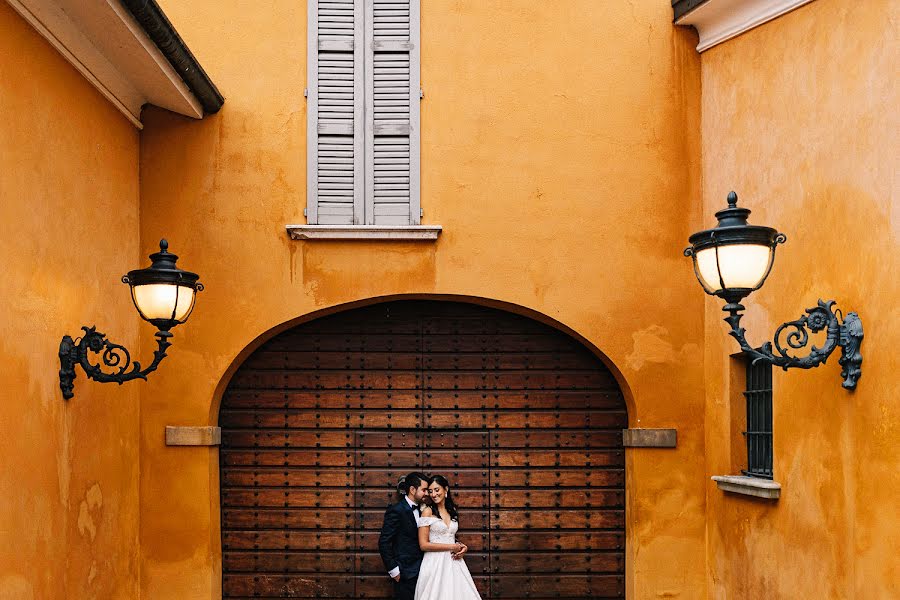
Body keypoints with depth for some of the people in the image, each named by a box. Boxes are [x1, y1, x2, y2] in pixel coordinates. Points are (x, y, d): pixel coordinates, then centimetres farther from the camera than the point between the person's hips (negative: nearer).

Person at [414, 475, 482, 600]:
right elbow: (423, 545, -11)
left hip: (453, 561, 5)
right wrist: (451, 547, -10)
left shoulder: (452, 510, 12)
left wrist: (462, 547, 3)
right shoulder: (427, 511, -5)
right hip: (435, 564, -5)